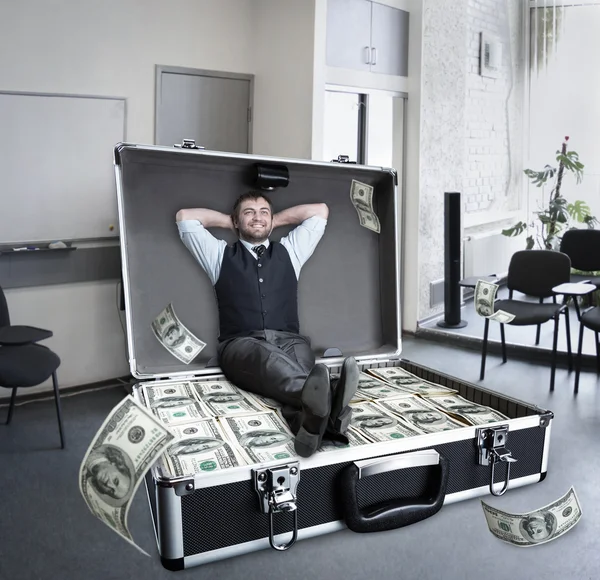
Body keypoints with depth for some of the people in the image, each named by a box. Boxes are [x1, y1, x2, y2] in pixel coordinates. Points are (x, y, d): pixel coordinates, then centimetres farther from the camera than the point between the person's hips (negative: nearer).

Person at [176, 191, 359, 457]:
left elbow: (320, 211, 30)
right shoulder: (220, 255, 23)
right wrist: (229, 222, 30)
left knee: (300, 361, -37)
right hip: (241, 345, -2)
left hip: (289, 340, 3)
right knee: (267, 357, -41)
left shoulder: (289, 251, 27)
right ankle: (323, 403, -72)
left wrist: (276, 220, 34)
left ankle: (311, 418, -70)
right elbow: (185, 217, 20)